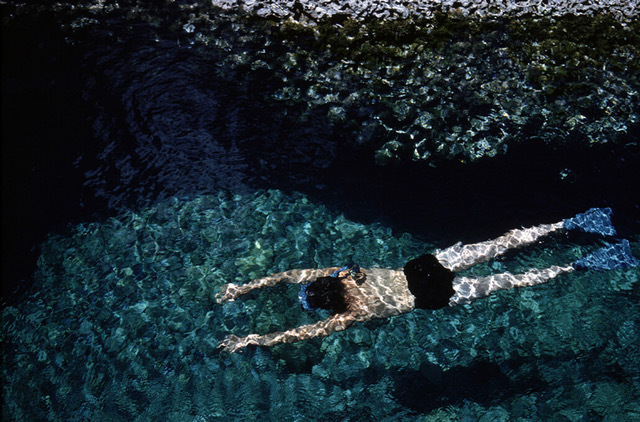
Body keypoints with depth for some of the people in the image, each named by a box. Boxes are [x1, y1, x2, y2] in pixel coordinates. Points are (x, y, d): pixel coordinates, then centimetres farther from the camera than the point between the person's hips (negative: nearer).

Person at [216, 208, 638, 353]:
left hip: (435, 294, -5)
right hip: (423, 265, 6)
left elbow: (303, 333, -20)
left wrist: (254, 339, -16)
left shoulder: (350, 314, -17)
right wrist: (244, 287, 3)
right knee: (500, 245, 10)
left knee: (505, 282, 2)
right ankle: (568, 225, 14)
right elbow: (291, 273, 5)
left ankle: (576, 268, 6)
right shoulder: (340, 274, -1)